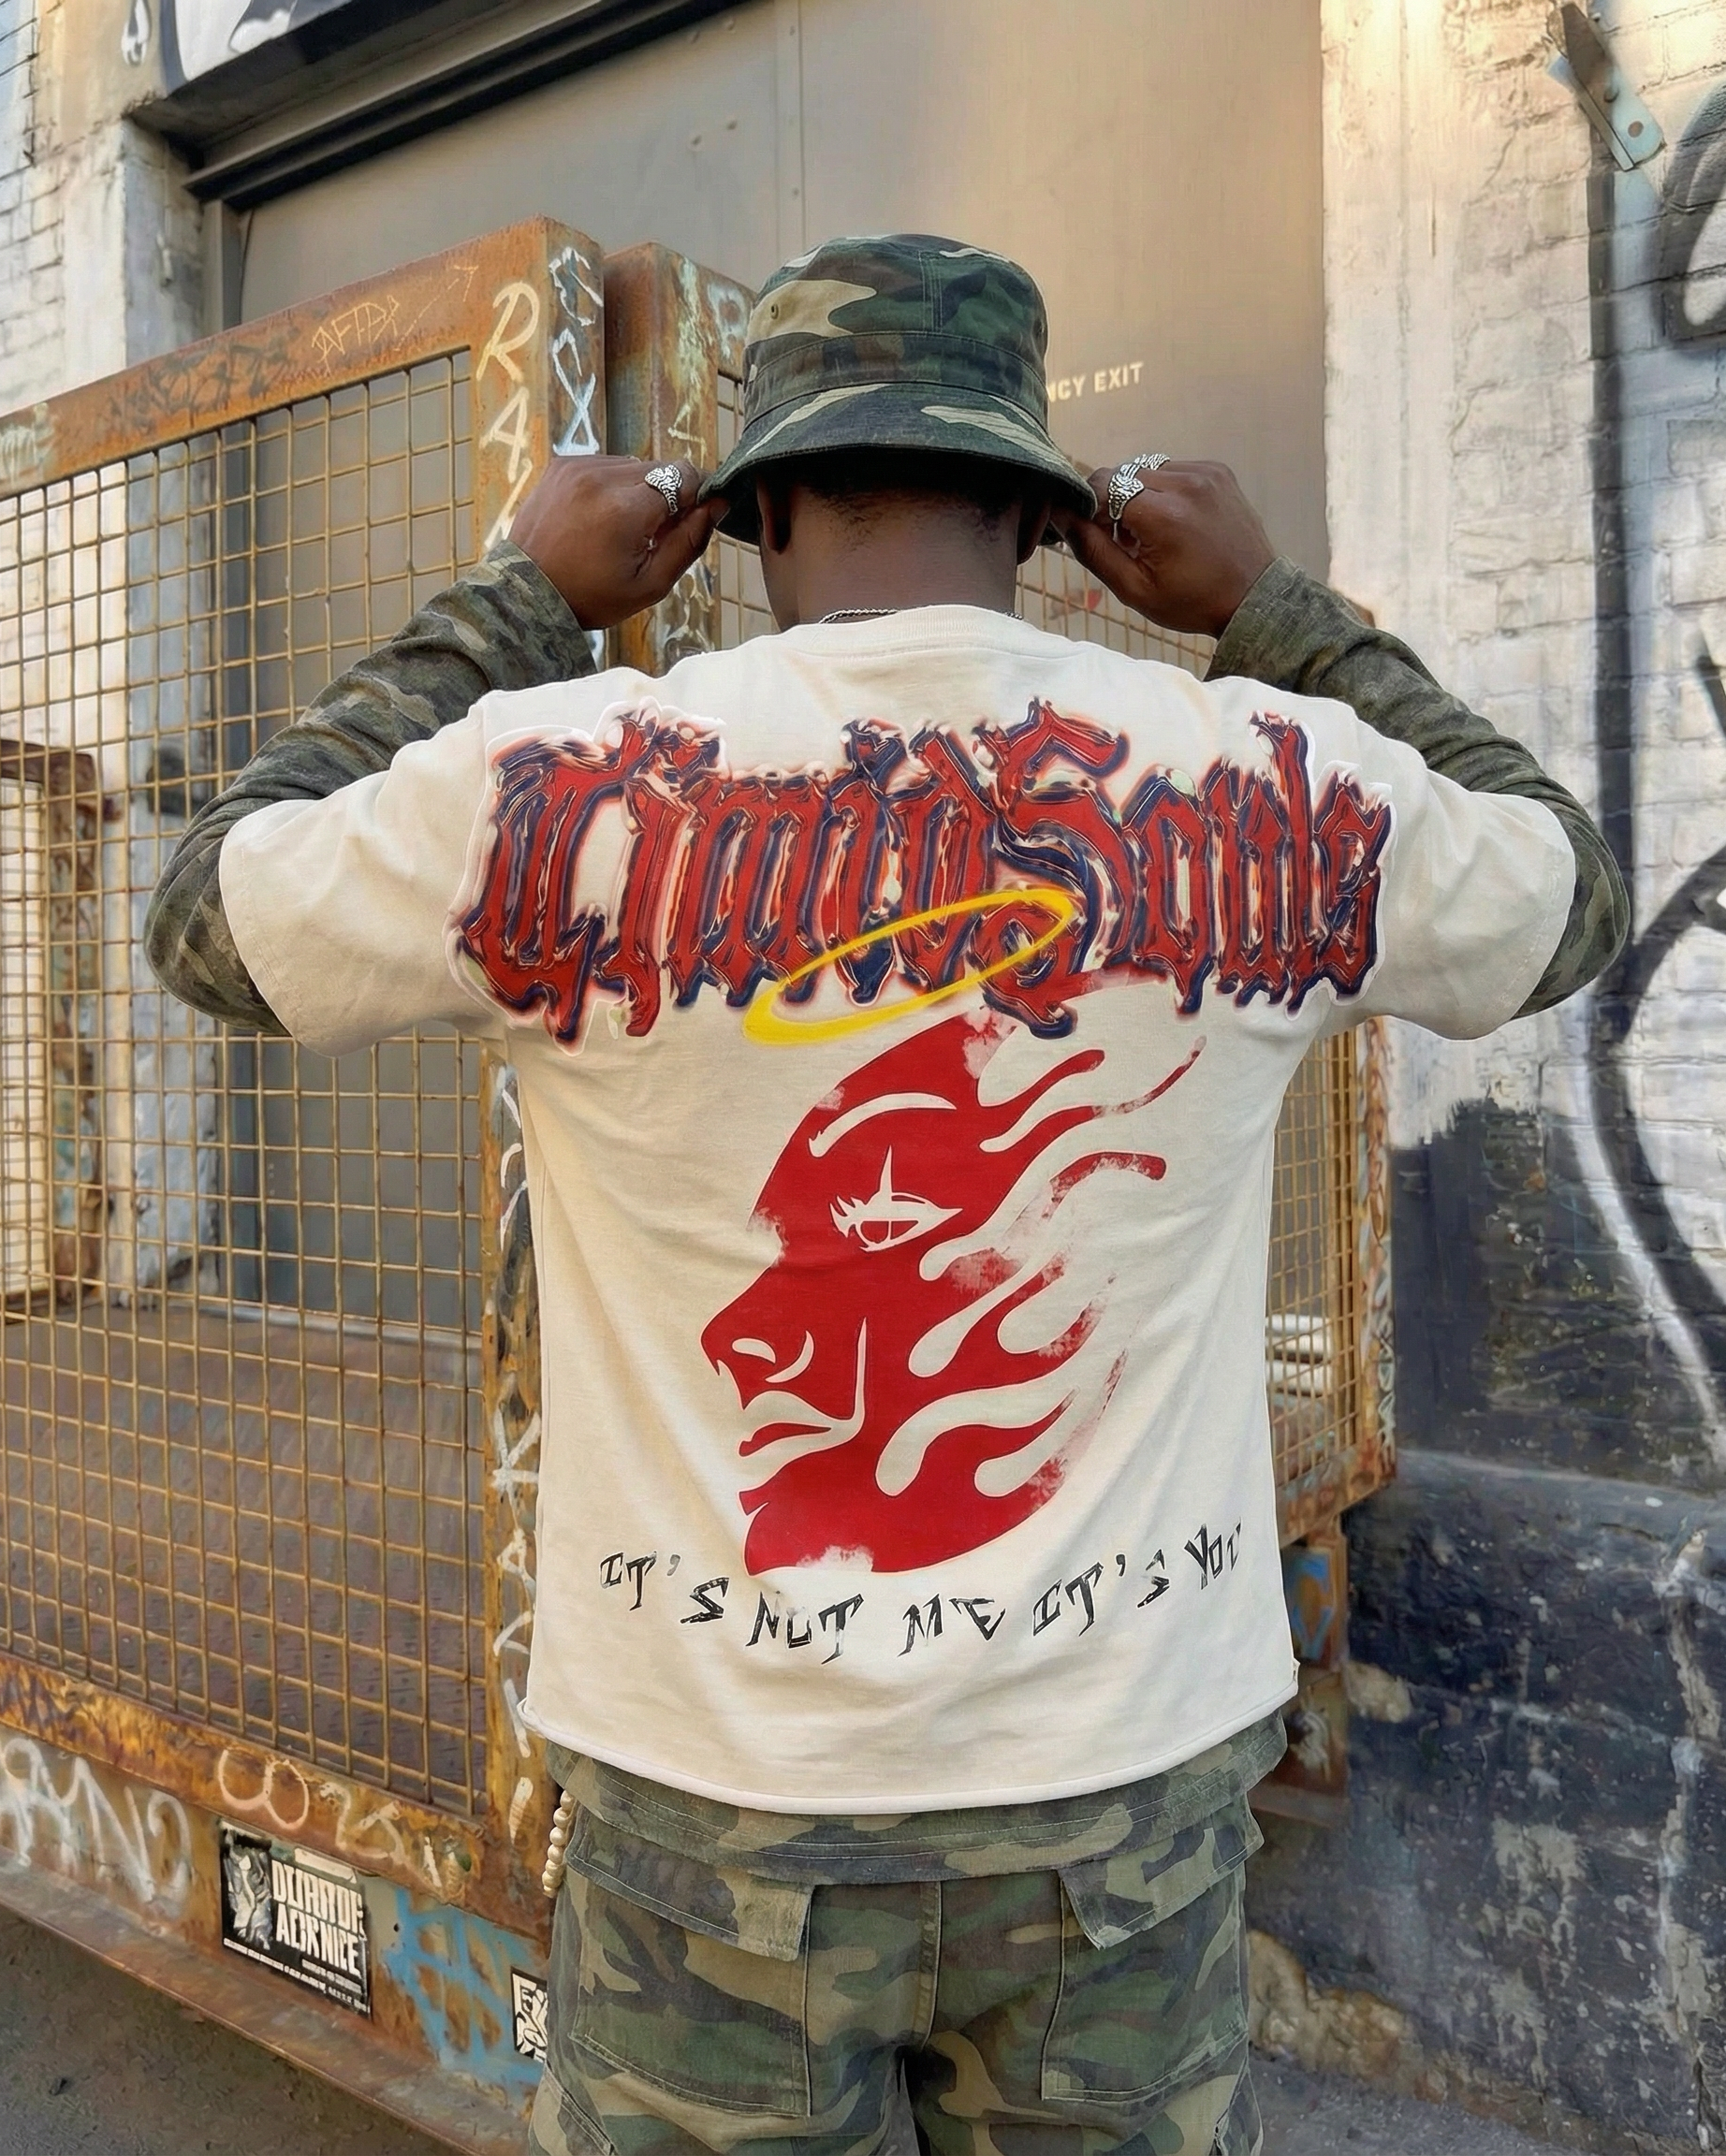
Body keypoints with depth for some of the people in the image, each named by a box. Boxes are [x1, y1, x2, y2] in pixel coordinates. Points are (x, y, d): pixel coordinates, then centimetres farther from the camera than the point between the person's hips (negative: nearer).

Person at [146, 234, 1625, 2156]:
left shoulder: (558, 790, -14)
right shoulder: (1274, 794, -9)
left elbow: (205, 919, 5)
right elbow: (1564, 892, 13)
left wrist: (513, 607, 8)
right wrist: (1272, 614, 13)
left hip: (716, 1793, -1)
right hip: (1130, 1783, 2)